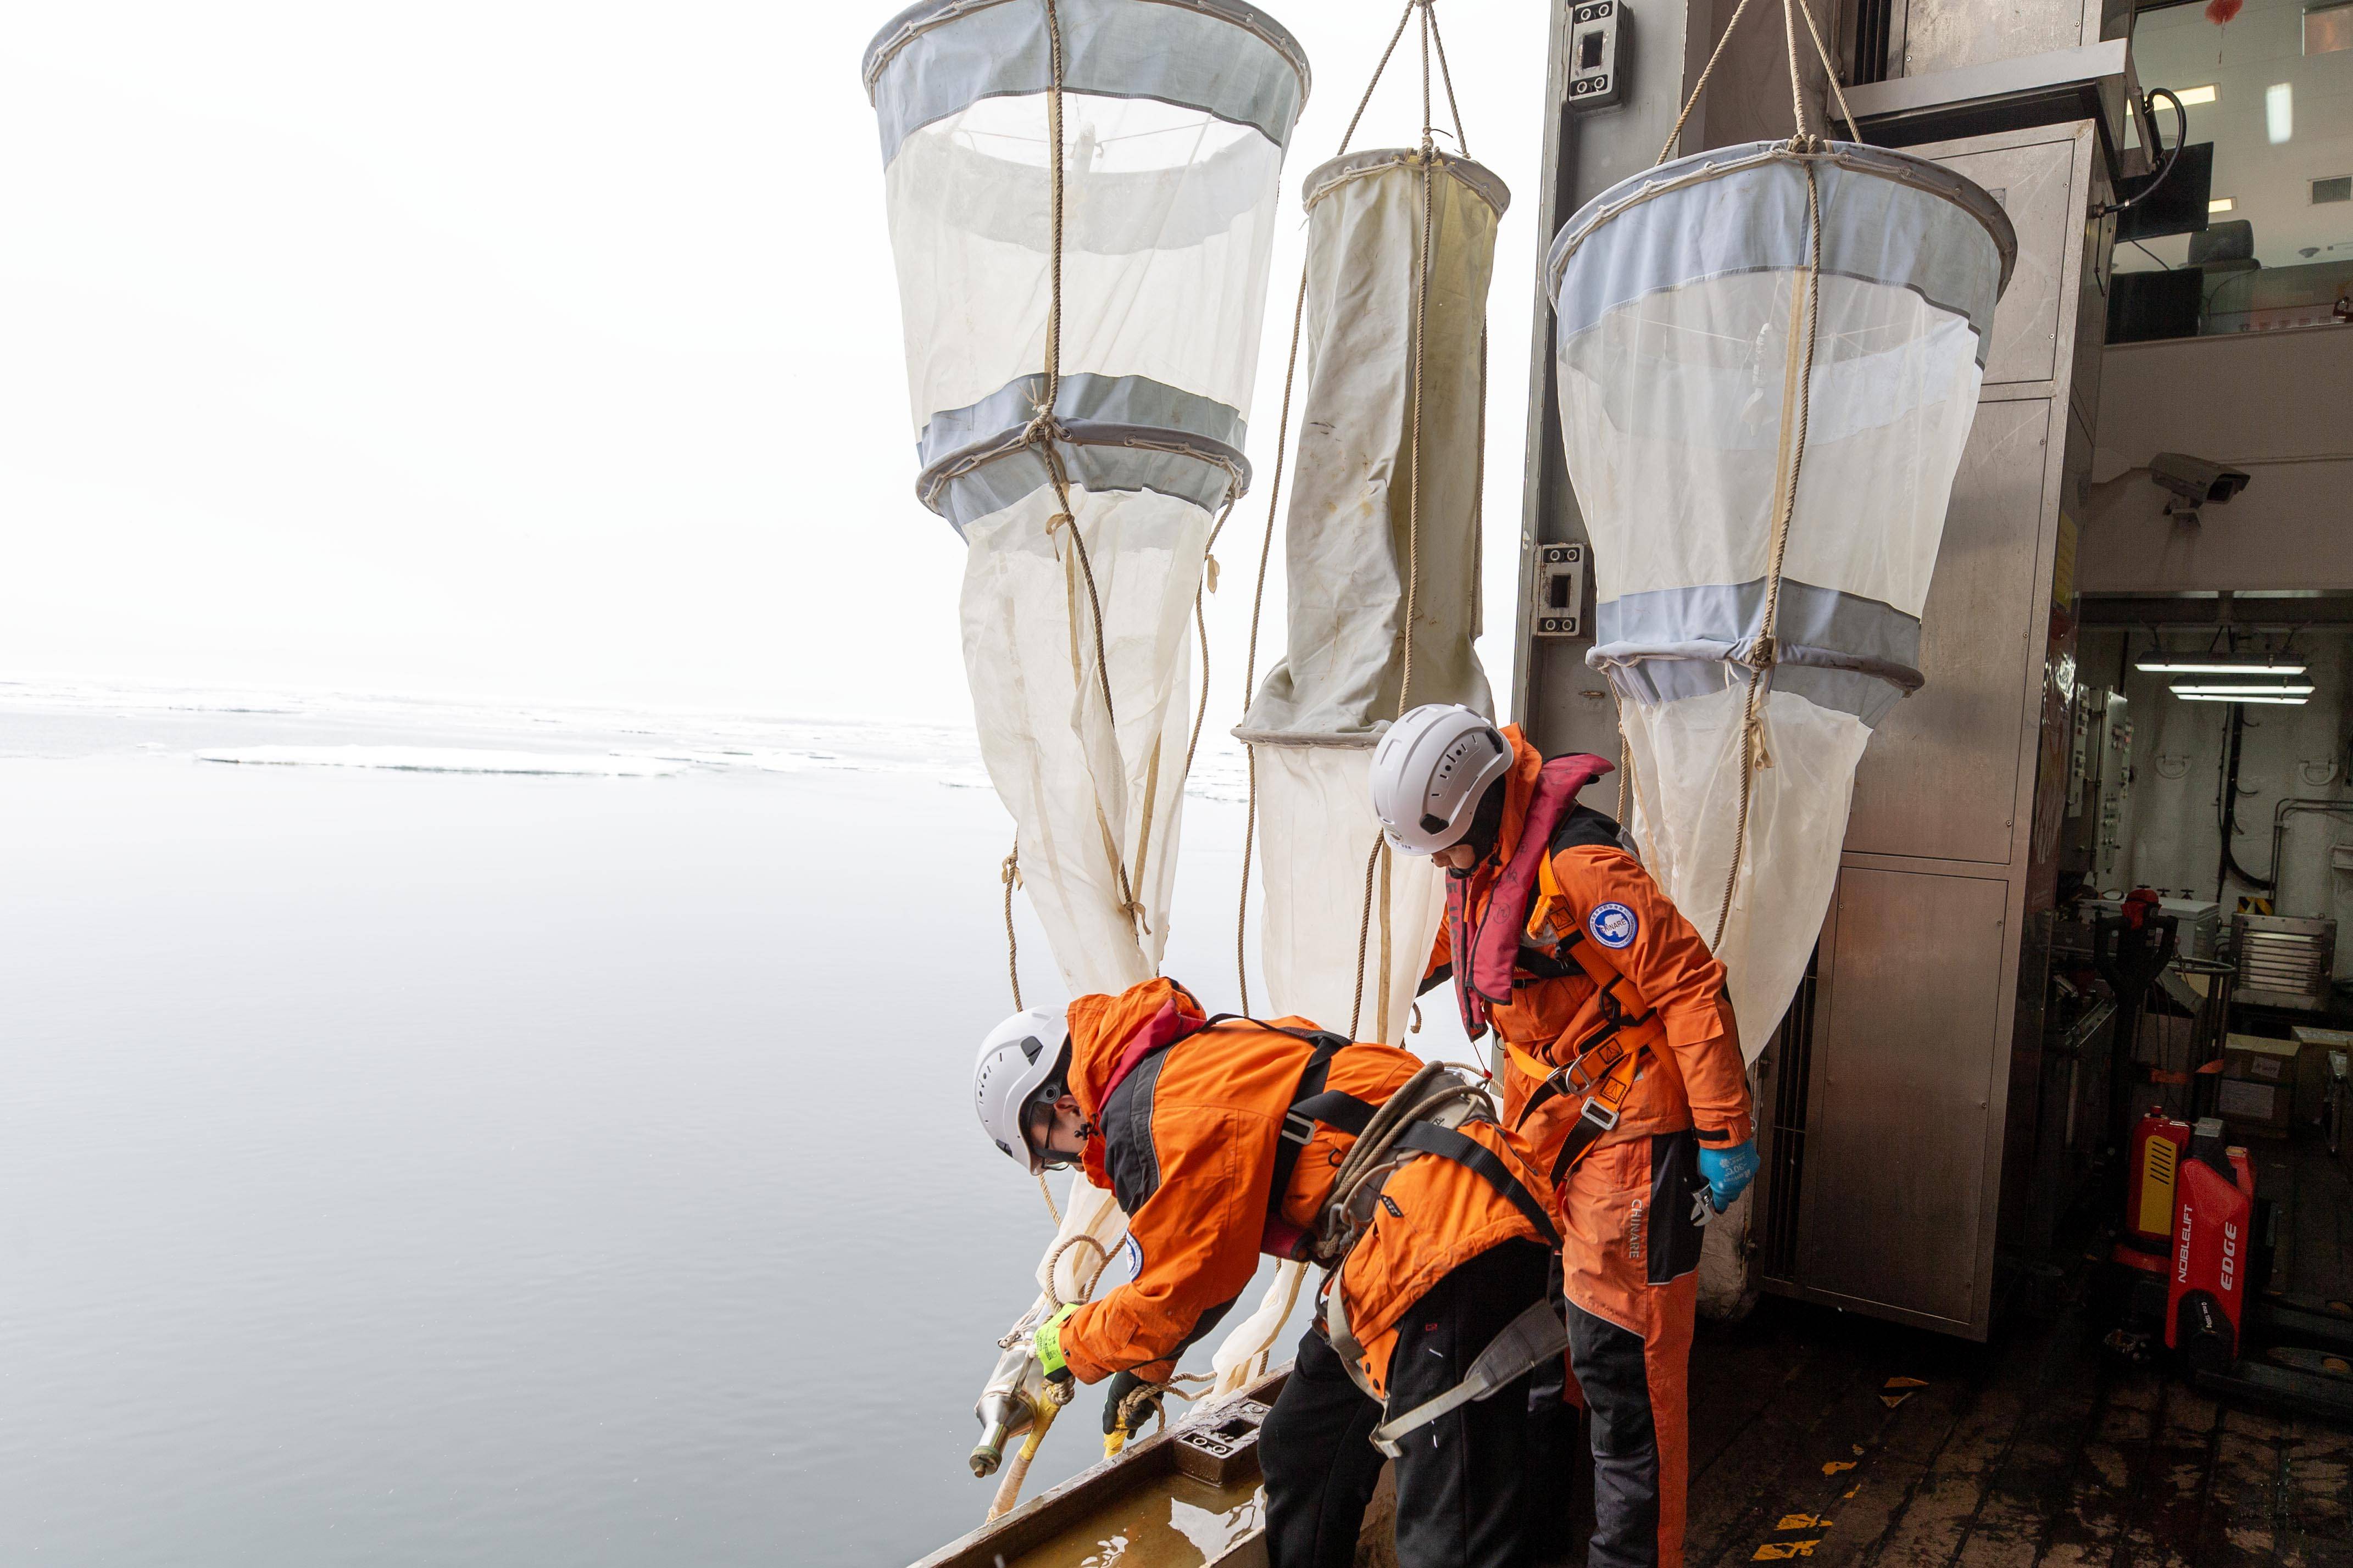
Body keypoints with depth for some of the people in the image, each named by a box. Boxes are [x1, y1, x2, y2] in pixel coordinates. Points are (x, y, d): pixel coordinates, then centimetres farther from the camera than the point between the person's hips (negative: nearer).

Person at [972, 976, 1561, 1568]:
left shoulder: (1148, 1118, -13)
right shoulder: (1195, 1057, 18)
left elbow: (1170, 1293, -4)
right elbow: (1199, 1254, 32)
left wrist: (1068, 1343, 15)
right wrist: (1146, 1365, 41)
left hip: (1447, 1243, -11)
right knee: (1299, 1447, 20)